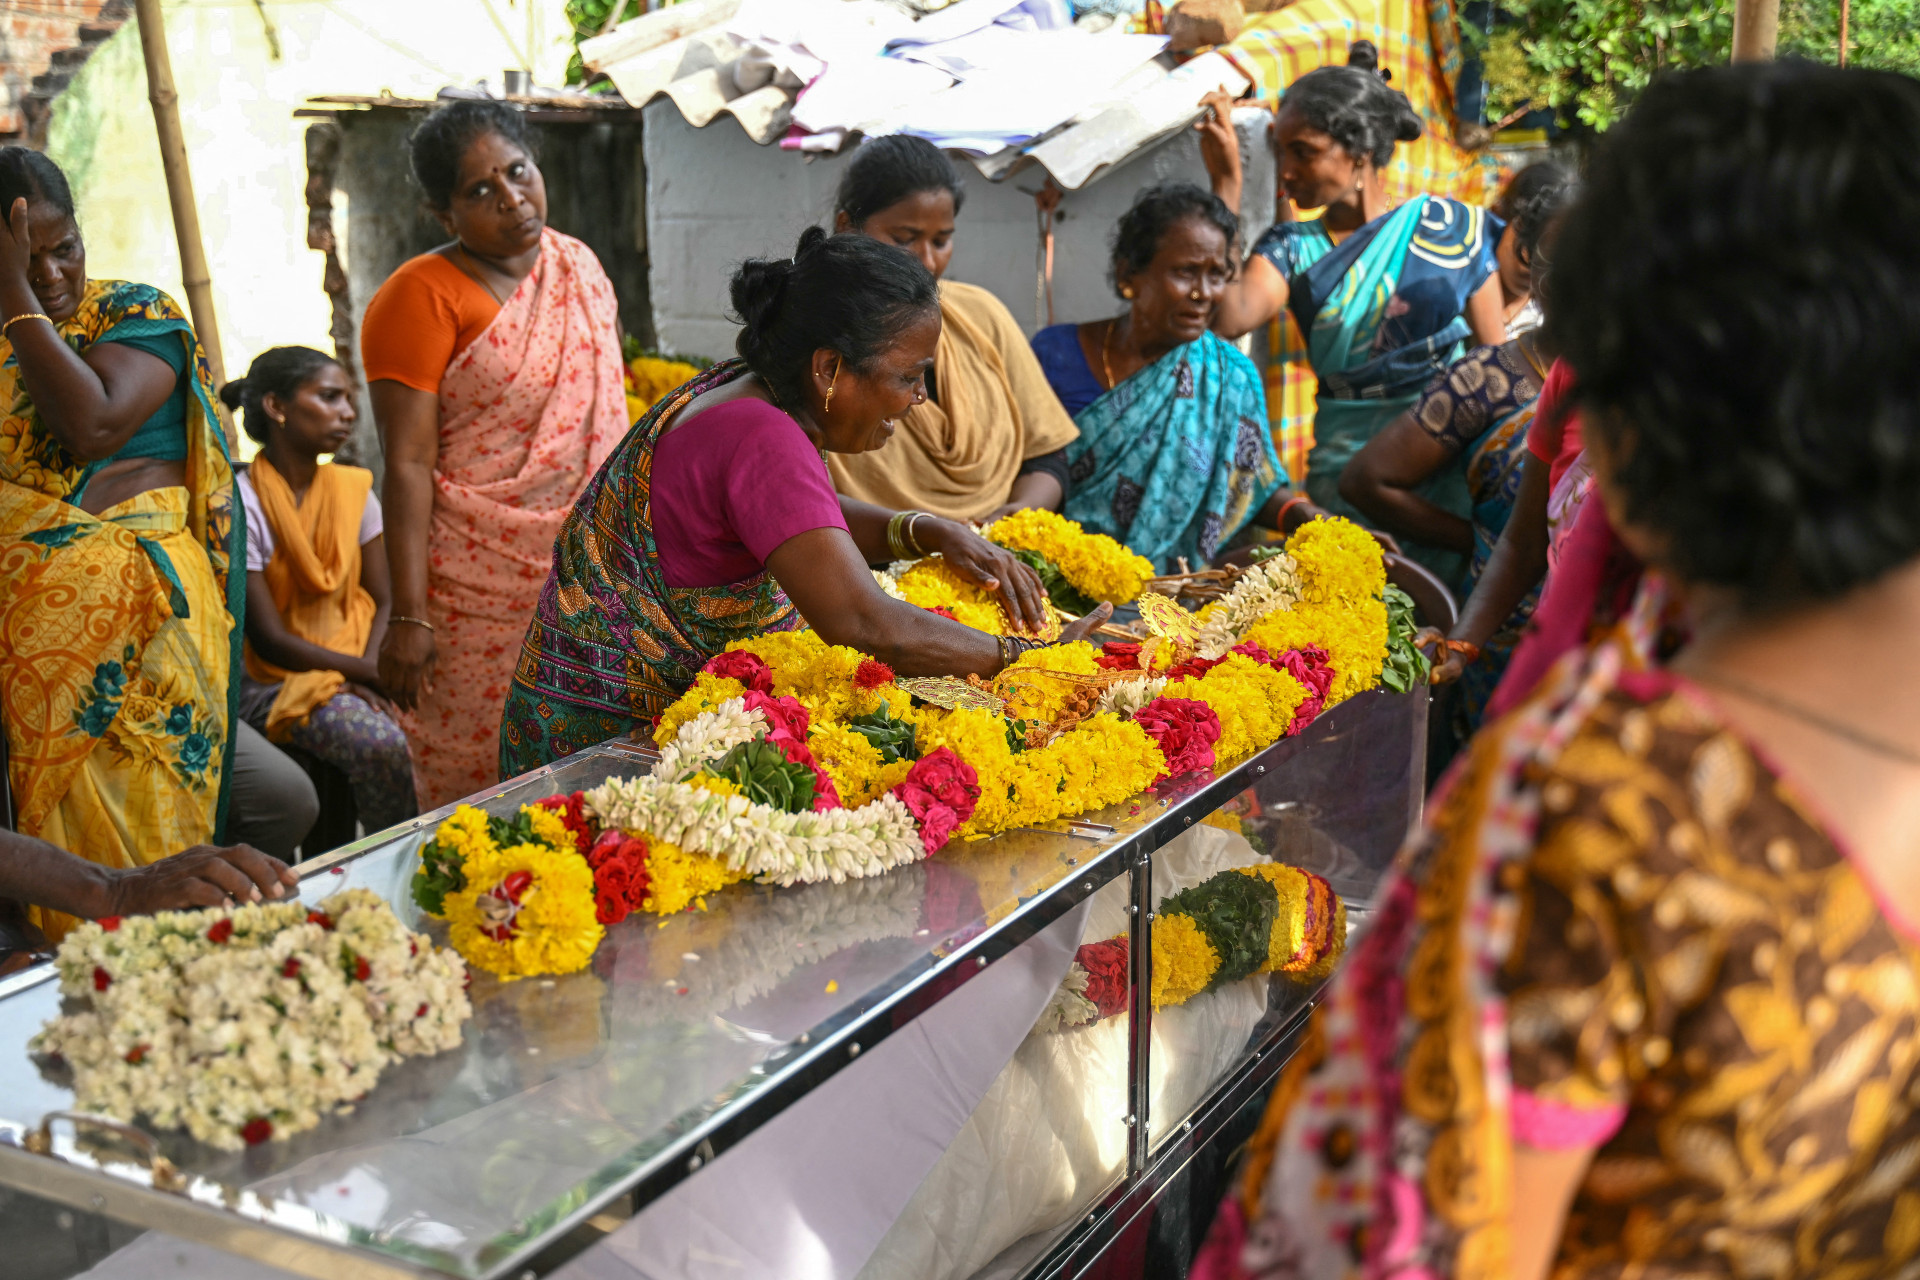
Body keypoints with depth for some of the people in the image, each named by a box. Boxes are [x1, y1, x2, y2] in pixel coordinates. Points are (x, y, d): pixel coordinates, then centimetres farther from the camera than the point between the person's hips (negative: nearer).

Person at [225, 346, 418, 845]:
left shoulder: (353, 490, 6)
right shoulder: (242, 504, -11)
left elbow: (382, 601, 6)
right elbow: (268, 640, -13)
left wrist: (370, 672, -13)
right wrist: (363, 670, -18)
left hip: (350, 663, 5)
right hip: (273, 682, -5)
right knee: (380, 744, -31)